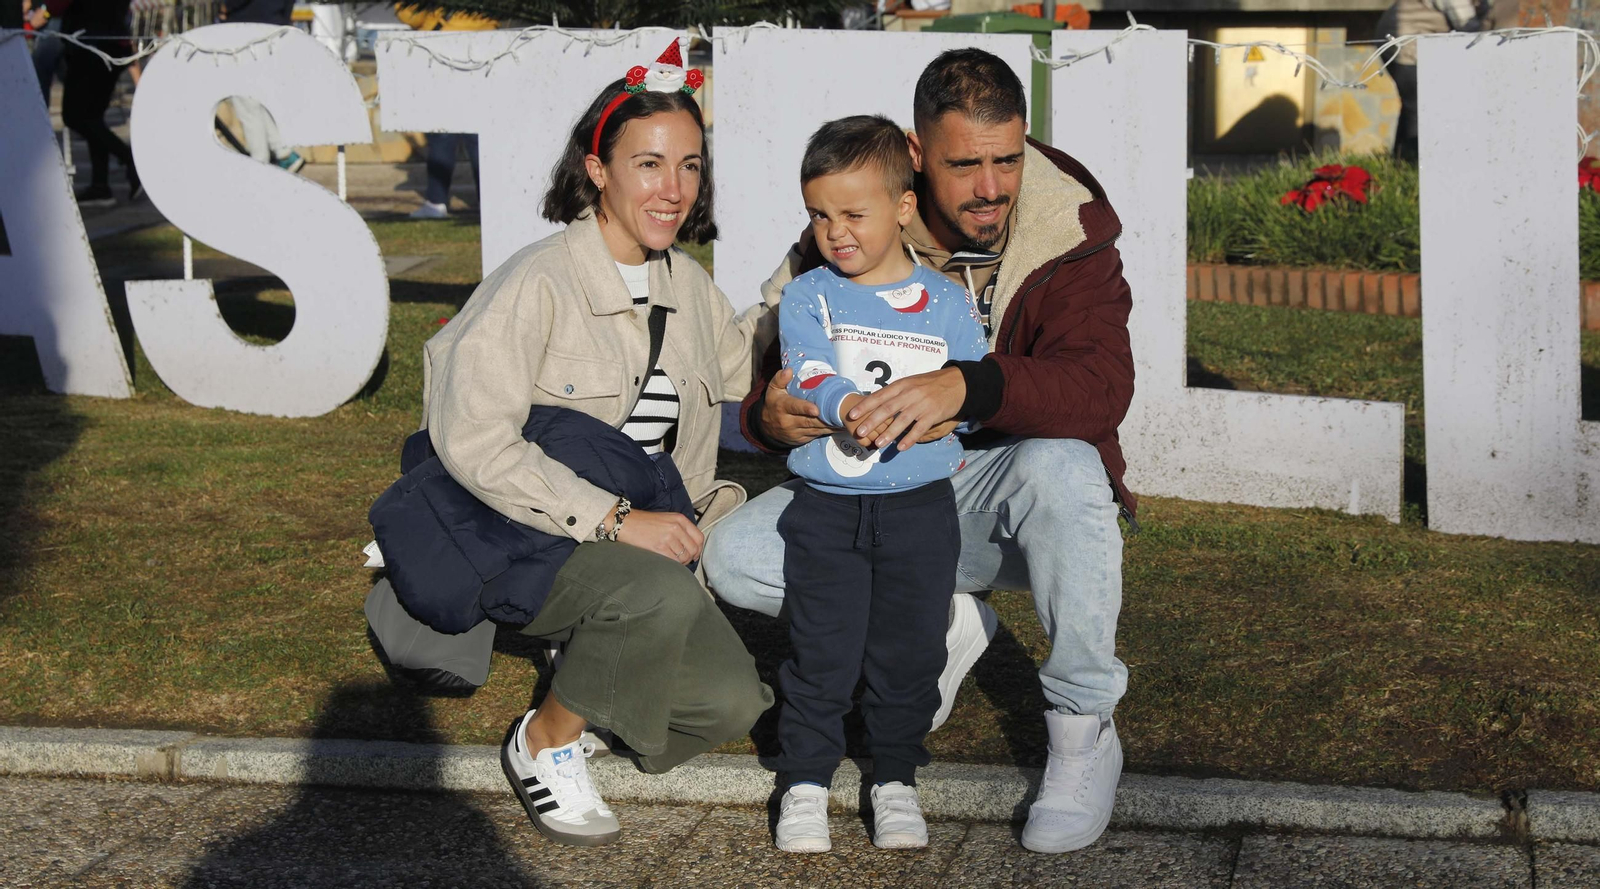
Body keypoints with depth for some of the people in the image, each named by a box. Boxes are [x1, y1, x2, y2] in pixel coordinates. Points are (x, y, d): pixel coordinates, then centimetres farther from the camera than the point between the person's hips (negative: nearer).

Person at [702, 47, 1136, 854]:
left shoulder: (1067, 234, -16)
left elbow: (1102, 386, -32)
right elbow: (768, 358, -5)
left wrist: (964, 387, -49)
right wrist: (772, 416, -32)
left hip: (1006, 498, -3)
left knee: (1061, 464, -39)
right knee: (734, 556, -17)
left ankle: (1083, 727, -17)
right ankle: (945, 625, 3)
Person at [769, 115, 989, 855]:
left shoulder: (945, 302, 3)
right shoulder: (806, 298, 1)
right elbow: (810, 380, -13)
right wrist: (854, 409, -31)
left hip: (919, 507, 1)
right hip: (827, 507, -1)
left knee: (909, 651, 8)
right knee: (822, 651, 3)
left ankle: (895, 780, 23)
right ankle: (804, 781, 16)